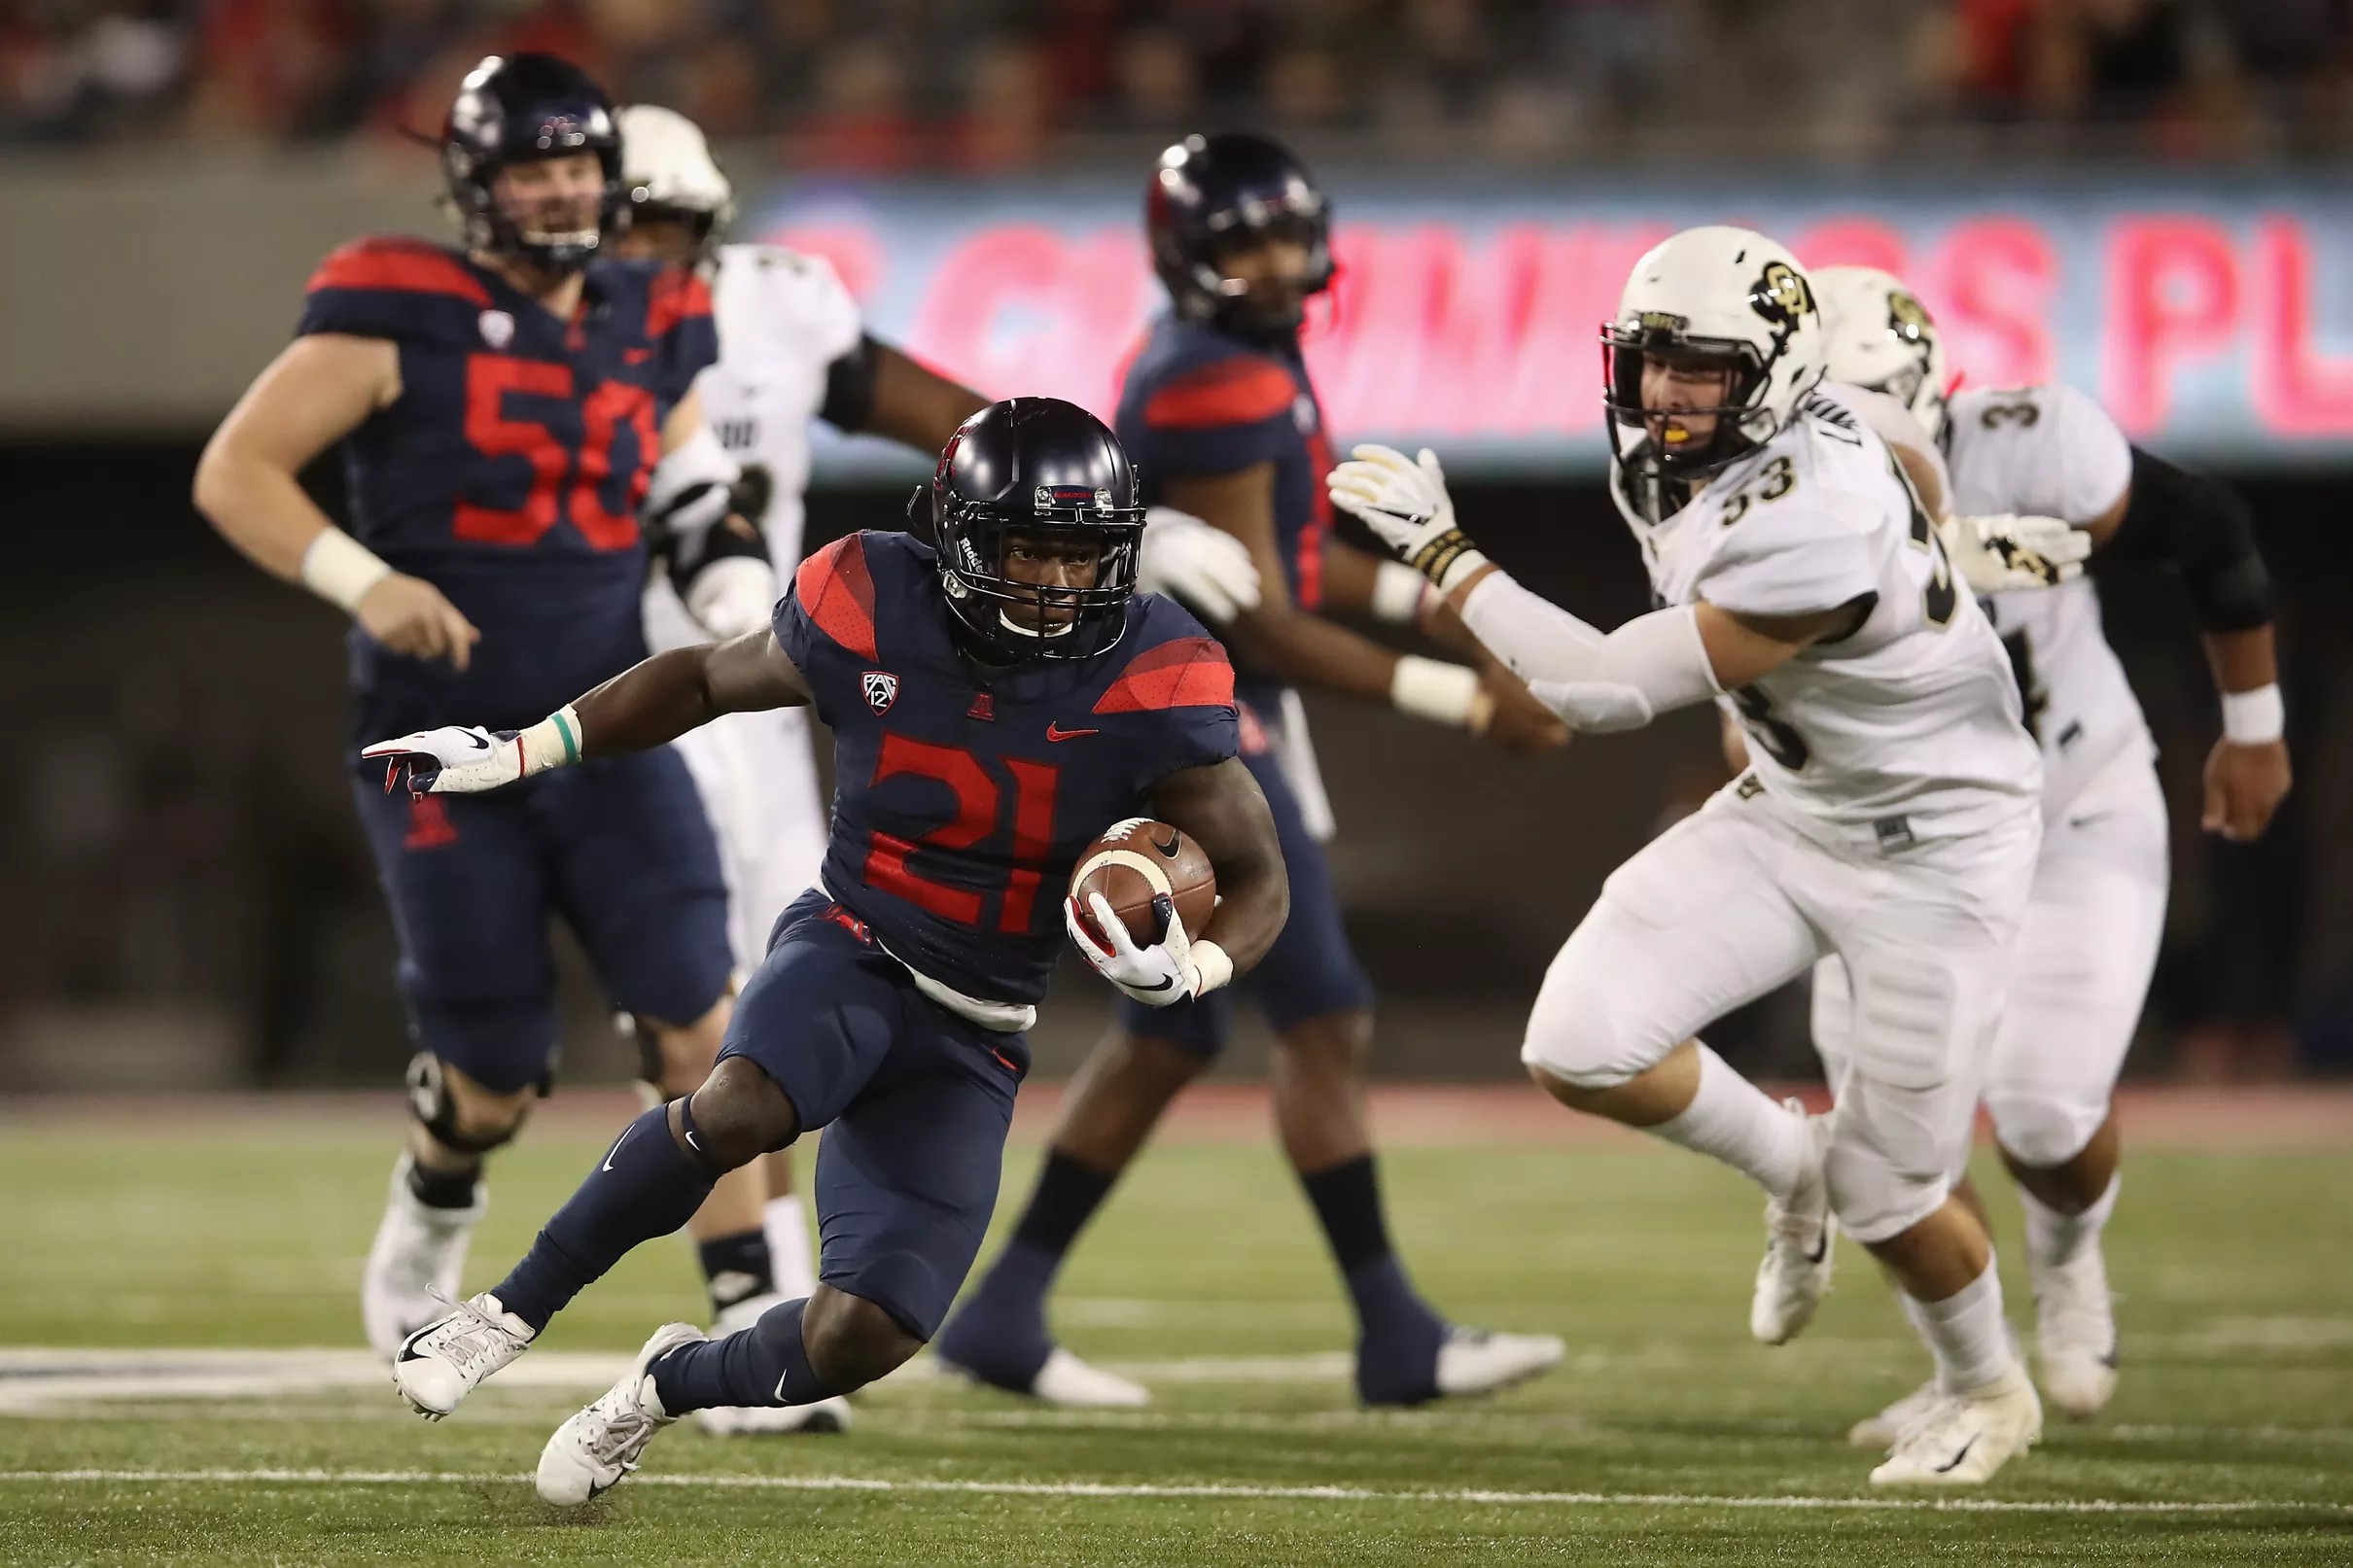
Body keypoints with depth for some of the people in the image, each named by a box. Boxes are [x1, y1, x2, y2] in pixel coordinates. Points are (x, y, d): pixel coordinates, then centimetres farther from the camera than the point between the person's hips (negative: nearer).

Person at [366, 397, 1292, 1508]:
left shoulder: (1148, 681, -13)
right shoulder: (874, 614, -12)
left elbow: (1260, 876, -3)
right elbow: (703, 680, 9)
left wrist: (1190, 968, -25)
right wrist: (515, 754, 7)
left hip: (971, 1041, 1)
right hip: (851, 952, -1)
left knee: (859, 1339, -12)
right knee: (743, 1107, -37)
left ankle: (674, 1382, 22)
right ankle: (513, 1310, -17)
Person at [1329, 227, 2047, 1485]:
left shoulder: (1817, 521, -35)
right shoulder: (1670, 461, -8)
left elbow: (1609, 688, -32)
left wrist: (1444, 555, -27)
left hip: (1933, 850, -8)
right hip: (1791, 811, 8)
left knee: (1884, 1194, 2)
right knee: (1578, 1048, -11)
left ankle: (1989, 1393, 34)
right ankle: (1788, 1164, 18)